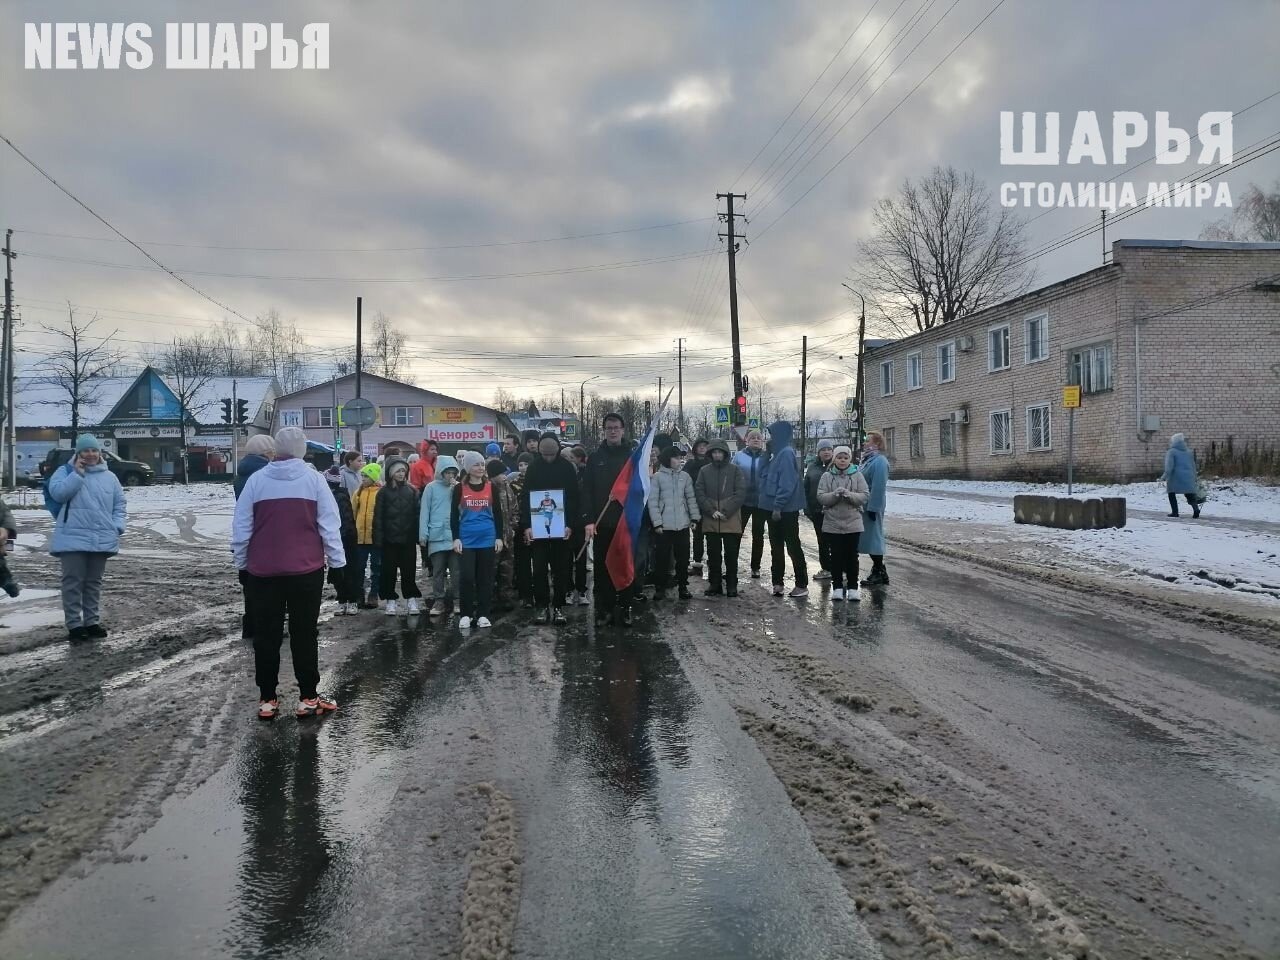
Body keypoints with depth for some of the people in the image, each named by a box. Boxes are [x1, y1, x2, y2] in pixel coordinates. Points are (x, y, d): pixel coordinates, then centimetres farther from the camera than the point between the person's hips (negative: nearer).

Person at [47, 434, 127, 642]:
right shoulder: (65, 472, 3)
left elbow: (119, 505, 13)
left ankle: (91, 622, 21)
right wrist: (78, 474, -14)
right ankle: (74, 624, 2)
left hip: (101, 539, 4)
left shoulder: (109, 477, 11)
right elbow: (57, 493, -15)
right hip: (73, 538, -4)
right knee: (73, 582, -3)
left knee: (94, 582, 12)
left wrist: (117, 527, -1)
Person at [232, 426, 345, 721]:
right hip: (306, 569, -1)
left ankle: (266, 700, 13)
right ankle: (308, 698, 7)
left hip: (263, 570, 2)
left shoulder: (257, 479, 1)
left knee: (266, 634, 9)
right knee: (304, 633, 4)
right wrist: (336, 559, 2)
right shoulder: (313, 478, -3)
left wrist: (240, 561, 14)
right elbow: (329, 524, -6)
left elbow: (241, 526, 3)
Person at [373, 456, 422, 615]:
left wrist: (418, 535, -3)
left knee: (409, 570, 5)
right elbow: (378, 517, -1)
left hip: (408, 539, 1)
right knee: (389, 570, 5)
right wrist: (378, 539, -7)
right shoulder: (384, 492, 0)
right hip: (390, 539, -1)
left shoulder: (412, 491, 4)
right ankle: (391, 600, 15)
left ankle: (411, 598, 14)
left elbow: (417, 514, 4)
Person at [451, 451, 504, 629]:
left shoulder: (491, 487, 5)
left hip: (487, 539, 2)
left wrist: (499, 537, 3)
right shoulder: (460, 489, 0)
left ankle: (483, 615, 14)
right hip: (466, 539, -2)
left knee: (485, 577, 6)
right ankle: (466, 614, 8)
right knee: (467, 577, -5)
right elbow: (454, 515, 2)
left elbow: (498, 513, 8)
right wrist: (455, 538, -5)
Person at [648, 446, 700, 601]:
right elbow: (653, 501, -4)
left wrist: (694, 517, 3)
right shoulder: (657, 477, -3)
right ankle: (660, 588, 12)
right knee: (663, 557, 2)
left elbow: (691, 498, 11)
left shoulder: (684, 476, 6)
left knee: (683, 557, 8)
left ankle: (683, 587, 18)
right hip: (664, 525, -3)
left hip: (683, 524, 3)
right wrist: (657, 523, -9)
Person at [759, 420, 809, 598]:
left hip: (785, 510, -10)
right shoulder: (779, 453, 14)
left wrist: (778, 506, -24)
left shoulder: (786, 453, -16)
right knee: (776, 547, 13)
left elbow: (786, 483, -23)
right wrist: (774, 506, 15)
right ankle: (777, 582, 19)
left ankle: (802, 585, 5)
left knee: (793, 547, -2)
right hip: (776, 508, 10)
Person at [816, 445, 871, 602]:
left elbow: (865, 495, -5)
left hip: (853, 523, 0)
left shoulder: (857, 475, 1)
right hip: (832, 523, 0)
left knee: (852, 556, 6)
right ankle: (837, 587, 13)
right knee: (836, 556, 5)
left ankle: (852, 588, 14)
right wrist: (835, 494, -23)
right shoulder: (827, 476, 1)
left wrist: (849, 494, -21)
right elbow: (821, 497, -6)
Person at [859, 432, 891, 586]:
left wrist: (873, 508, -25)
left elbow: (878, 487, -23)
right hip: (865, 506, 10)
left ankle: (879, 573, 1)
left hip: (872, 506, -10)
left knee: (873, 536, -5)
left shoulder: (879, 461, -17)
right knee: (869, 537, 14)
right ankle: (878, 570, 22)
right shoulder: (869, 460, 15)